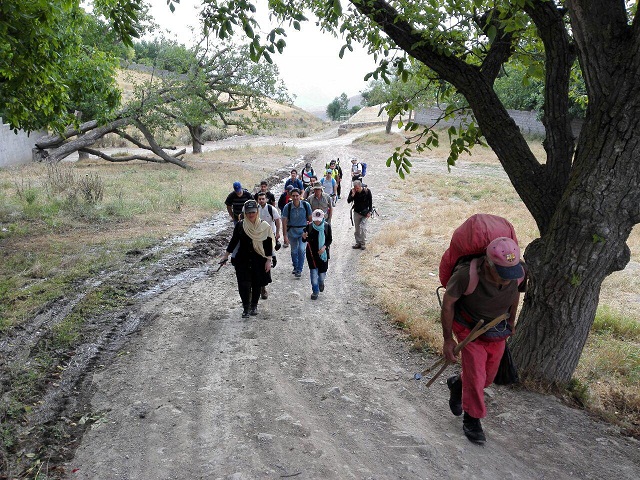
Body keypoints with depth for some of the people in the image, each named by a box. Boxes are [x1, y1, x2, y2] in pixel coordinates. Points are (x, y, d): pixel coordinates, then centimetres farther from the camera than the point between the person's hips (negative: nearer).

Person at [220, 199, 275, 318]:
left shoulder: (264, 227, -6)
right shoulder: (240, 225, -2)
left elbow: (268, 245, -3)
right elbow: (234, 240, 8)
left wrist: (268, 260, -5)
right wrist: (226, 255, 9)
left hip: (259, 261, 0)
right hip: (242, 260, 1)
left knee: (257, 284, 10)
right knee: (244, 285, -5)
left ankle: (254, 306, 28)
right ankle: (246, 307, 8)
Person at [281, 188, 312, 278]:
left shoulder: (306, 205, -11)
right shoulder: (287, 207, -12)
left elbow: (310, 219, 1)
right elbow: (284, 222, -8)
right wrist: (285, 236, -11)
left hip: (303, 231, -1)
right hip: (292, 231, 1)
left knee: (301, 249, -13)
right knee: (294, 251, 13)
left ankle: (299, 270, -1)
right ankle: (295, 267, 35)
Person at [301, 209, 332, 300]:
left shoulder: (327, 226, -7)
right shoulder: (309, 226, -8)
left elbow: (329, 239, 1)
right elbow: (305, 240, -2)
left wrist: (324, 247, -16)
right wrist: (304, 237, -25)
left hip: (323, 252, 0)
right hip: (312, 252, 0)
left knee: (322, 272, 6)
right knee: (313, 271, -3)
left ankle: (321, 282, 42)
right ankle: (315, 291, 13)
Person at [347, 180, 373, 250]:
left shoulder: (367, 191, -12)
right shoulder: (352, 191, -6)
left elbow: (370, 202, -3)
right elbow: (348, 201, -9)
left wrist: (369, 212, -8)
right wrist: (353, 194, -23)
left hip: (365, 213, -3)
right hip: (356, 212, 3)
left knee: (363, 228, -12)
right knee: (357, 229, 7)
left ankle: (363, 243, -2)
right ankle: (358, 243, 17)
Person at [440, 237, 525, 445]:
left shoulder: (517, 273, -24)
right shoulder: (466, 275, -36)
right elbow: (447, 304, -19)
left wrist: (512, 321, 15)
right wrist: (448, 340, -10)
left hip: (498, 332, 5)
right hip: (469, 329, -4)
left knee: (487, 378, 14)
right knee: (476, 377, -5)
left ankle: (457, 383, 46)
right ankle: (472, 419, 21)